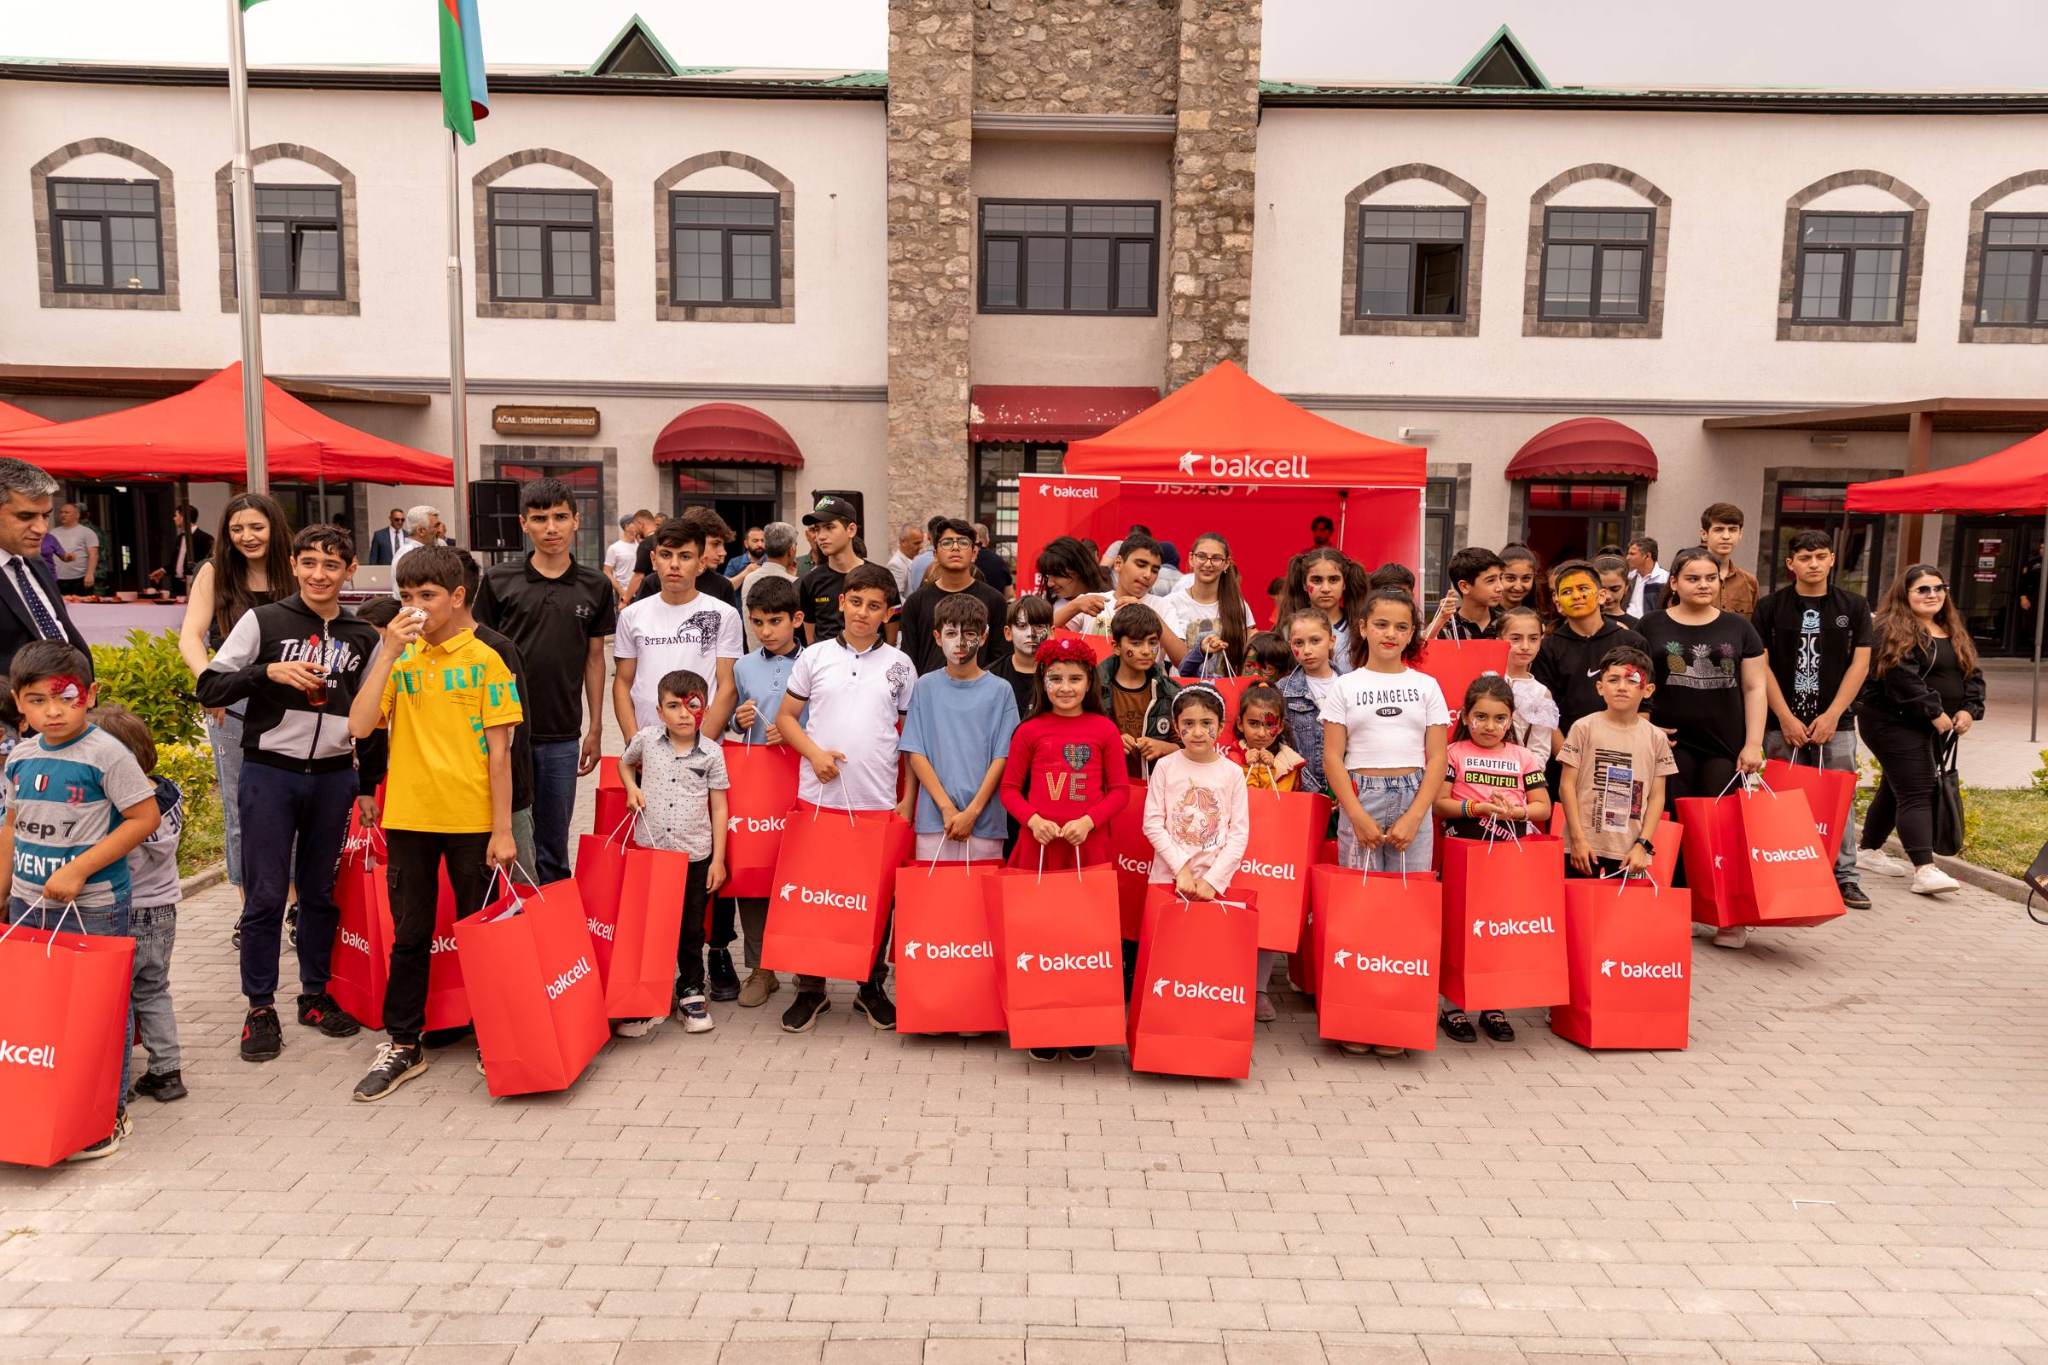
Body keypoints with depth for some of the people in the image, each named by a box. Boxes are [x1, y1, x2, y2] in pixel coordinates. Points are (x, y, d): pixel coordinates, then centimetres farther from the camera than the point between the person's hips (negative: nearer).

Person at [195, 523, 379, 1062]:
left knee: (320, 891, 11)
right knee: (266, 893, 0)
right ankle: (260, 1008, 11)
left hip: (333, 776, 3)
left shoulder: (363, 637, 8)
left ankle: (316, 994, 23)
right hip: (270, 774, -3)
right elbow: (208, 688, -3)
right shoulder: (263, 622, 0)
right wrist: (269, 672, -19)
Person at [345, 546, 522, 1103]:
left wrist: (502, 830, -7)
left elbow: (498, 750, -5)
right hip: (408, 816, 3)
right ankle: (402, 1046, 25)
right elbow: (359, 726, -8)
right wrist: (389, 652, -13)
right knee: (410, 936, 12)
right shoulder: (398, 657, 5)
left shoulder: (484, 660, -4)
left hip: (471, 820, -2)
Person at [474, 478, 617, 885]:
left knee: (553, 846, 11)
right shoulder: (498, 581, -1)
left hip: (562, 737, 1)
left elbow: (594, 658, 9)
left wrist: (595, 729, 8)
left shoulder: (595, 587, 3)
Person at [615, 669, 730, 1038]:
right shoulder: (646, 740, -2)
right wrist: (631, 788, -1)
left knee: (691, 929, 11)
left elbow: (718, 808, 0)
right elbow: (624, 763, 21)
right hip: (649, 851, 1)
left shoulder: (712, 752, -5)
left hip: (695, 855, -1)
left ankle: (691, 993, 28)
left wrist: (718, 859, -2)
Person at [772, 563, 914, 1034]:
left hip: (879, 801, 0)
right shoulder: (815, 656, 4)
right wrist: (814, 752, -9)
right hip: (818, 796, 0)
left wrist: (910, 796, 4)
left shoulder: (899, 665, 6)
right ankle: (810, 988, 20)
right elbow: (786, 717, 8)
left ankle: (871, 986, 23)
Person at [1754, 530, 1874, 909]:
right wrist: (1785, 717, -7)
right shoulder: (1770, 607, 4)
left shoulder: (1854, 607, 8)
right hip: (1783, 723, -1)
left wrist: (1832, 715, -6)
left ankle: (1844, 876, 9)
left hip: (1835, 722, 1)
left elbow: (1860, 664, 3)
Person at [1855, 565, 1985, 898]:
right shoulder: (1891, 629, -12)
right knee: (1916, 793, -14)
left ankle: (1869, 851, 28)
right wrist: (1934, 712, -22)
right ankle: (1924, 870, -18)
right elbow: (1902, 678, -21)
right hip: (1895, 722, -8)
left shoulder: (1954, 630, 16)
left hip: (1936, 727, 8)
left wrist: (1969, 709, -3)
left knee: (1896, 789, 16)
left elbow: (1973, 673, 14)